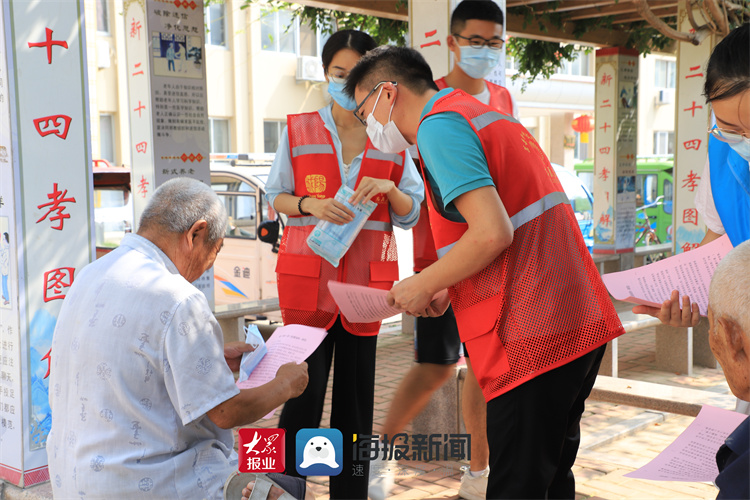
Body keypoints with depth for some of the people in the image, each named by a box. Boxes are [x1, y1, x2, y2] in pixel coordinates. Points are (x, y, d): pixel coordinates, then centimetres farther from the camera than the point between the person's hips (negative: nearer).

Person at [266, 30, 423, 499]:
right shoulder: (298, 130, 4)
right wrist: (312, 205, -13)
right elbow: (277, 196, 7)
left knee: (357, 394, 9)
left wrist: (389, 189, -12)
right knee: (305, 392, -4)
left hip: (368, 279, 2)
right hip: (308, 276, -2)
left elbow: (411, 213, 9)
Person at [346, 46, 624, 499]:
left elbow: (492, 233, -22)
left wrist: (423, 286, -7)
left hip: (530, 341, -10)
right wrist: (451, 288, 17)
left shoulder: (438, 125, -10)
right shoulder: (492, 115, 22)